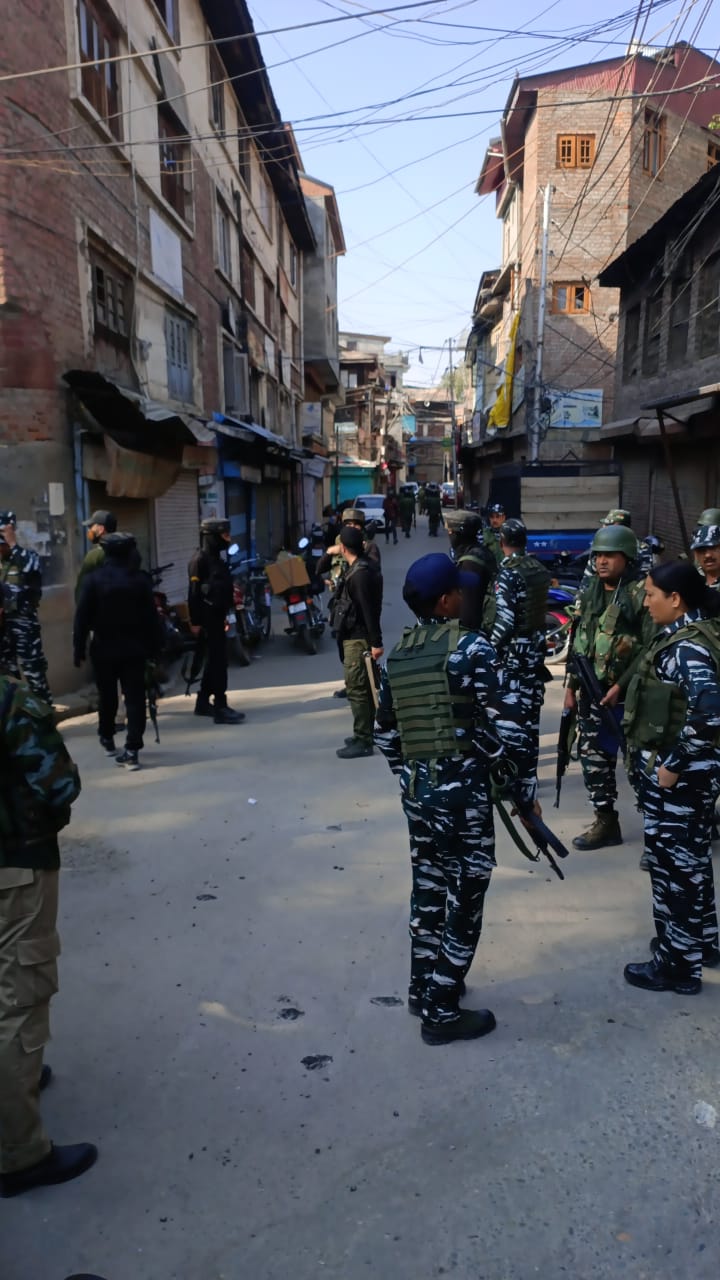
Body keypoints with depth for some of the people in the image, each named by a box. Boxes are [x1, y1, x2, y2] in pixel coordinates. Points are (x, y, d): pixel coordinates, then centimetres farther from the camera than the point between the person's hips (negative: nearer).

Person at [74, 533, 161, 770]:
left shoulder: (94, 579, -5)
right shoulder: (140, 579, -4)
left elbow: (82, 617, -6)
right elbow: (151, 617, -3)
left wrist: (79, 648, -1)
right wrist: (154, 646, 4)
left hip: (104, 648, 1)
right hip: (134, 648, -1)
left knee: (107, 695, 18)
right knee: (135, 697, -1)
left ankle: (107, 738, 36)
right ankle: (132, 751, -7)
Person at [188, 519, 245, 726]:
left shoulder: (218, 557, 15)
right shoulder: (200, 559, -13)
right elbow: (194, 592, -17)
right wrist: (195, 621, -20)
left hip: (217, 615, 9)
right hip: (208, 616, -9)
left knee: (214, 660, 14)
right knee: (219, 660, -10)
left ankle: (203, 702, 25)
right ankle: (220, 708, -8)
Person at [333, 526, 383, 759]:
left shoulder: (360, 573, -19)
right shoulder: (357, 570, 12)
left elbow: (369, 610, -22)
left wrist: (376, 642, -23)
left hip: (358, 639, -10)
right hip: (355, 637, 10)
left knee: (357, 689, -7)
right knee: (363, 688, 16)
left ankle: (363, 741, -3)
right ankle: (365, 734, 26)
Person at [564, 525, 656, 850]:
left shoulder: (641, 595, -10)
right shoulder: (588, 595, 11)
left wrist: (620, 686, -18)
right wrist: (571, 686, 12)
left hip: (627, 695, -7)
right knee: (594, 759, 10)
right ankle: (606, 823, 23)